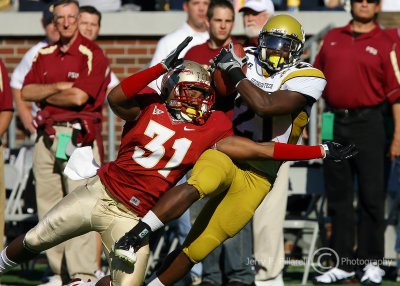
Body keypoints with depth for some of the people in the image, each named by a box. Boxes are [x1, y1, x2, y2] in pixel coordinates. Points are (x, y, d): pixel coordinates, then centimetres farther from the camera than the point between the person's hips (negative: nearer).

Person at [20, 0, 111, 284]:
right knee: (49, 207, 8)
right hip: (47, 137, 7)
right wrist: (58, 87, -8)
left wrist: (44, 96, 1)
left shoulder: (92, 54, -4)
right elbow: (27, 92, 6)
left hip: (79, 137, -7)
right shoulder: (45, 55, 16)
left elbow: (79, 98, -14)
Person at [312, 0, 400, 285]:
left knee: (371, 195, -1)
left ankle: (371, 263, 8)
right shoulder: (333, 38, 13)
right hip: (333, 123, 4)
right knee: (338, 196, 7)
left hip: (367, 123, -4)